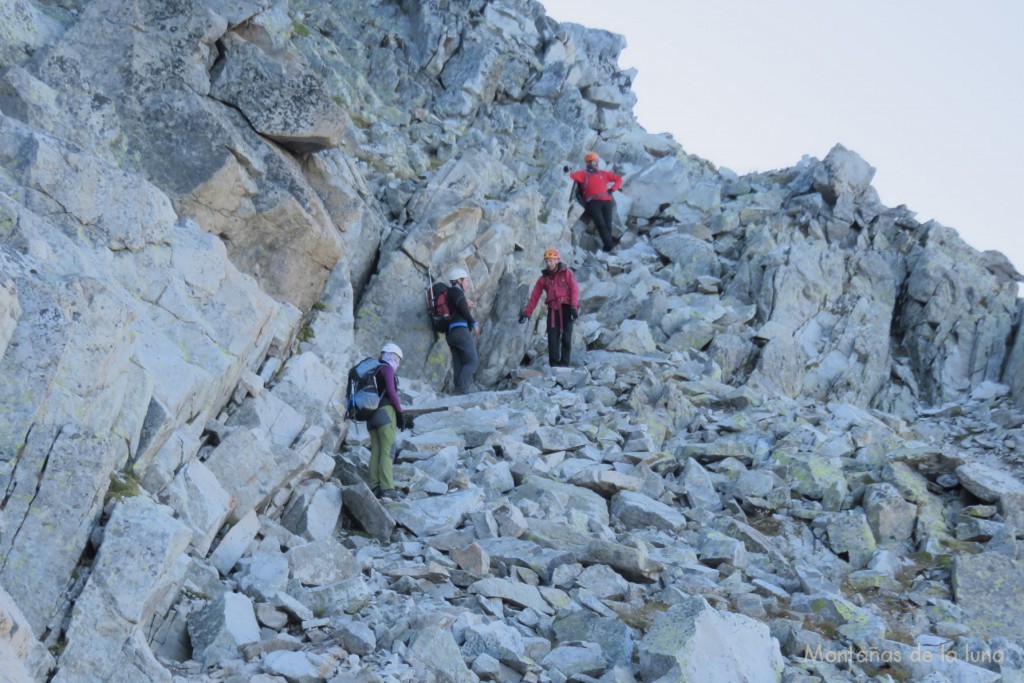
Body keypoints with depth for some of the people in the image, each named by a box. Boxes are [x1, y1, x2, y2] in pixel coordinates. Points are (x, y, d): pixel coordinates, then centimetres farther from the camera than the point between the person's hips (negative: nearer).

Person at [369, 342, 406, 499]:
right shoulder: (387, 368, 0)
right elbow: (391, 390, -13)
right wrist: (400, 412, -10)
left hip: (372, 414, 8)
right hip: (386, 411, -8)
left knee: (376, 451, 1)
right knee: (388, 450, -12)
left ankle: (375, 487, -8)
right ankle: (387, 488, -20)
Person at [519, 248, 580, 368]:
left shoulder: (567, 273, 3)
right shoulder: (544, 278, 13)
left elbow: (575, 290, -7)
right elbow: (535, 296, 11)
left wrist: (574, 307, -19)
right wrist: (527, 312, 6)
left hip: (566, 309, -3)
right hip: (553, 310, 3)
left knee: (566, 338, -3)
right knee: (552, 337, -6)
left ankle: (564, 363, 1)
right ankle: (554, 364, -5)